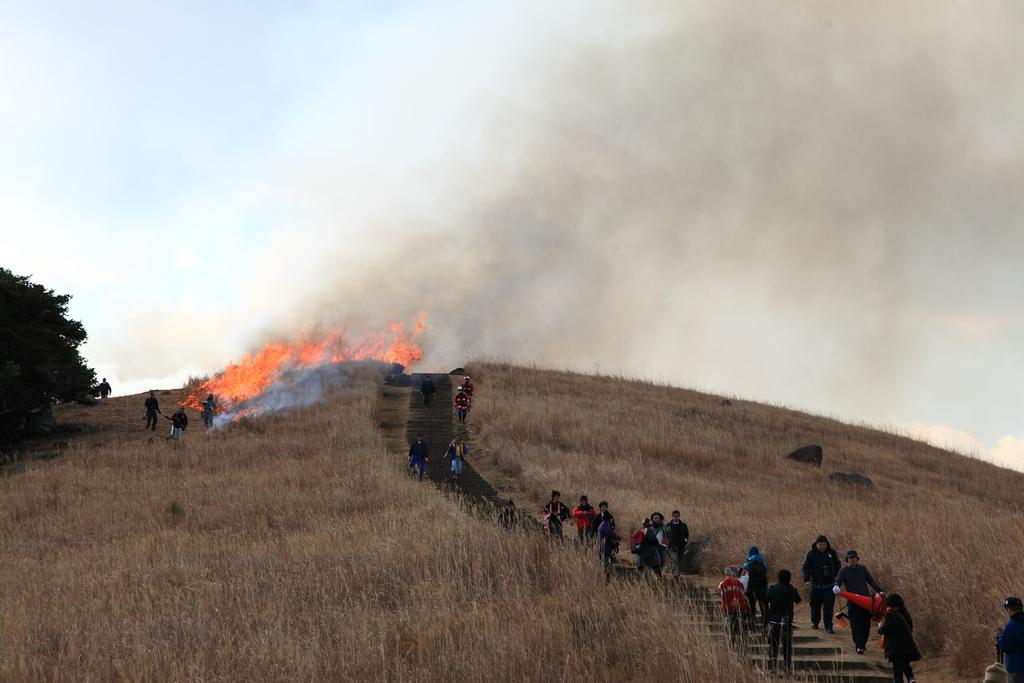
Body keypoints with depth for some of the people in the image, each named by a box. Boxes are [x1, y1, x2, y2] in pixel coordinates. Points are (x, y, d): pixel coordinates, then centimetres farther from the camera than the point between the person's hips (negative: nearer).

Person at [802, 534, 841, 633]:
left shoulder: (832, 553, 3)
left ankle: (828, 626, 0)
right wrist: (806, 579, -15)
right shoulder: (811, 554, -3)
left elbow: (837, 565, 17)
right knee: (815, 605, 10)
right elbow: (806, 568, -2)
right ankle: (814, 622, 30)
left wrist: (836, 576, 6)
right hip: (816, 584, 0)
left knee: (829, 606, -4)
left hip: (829, 585, 0)